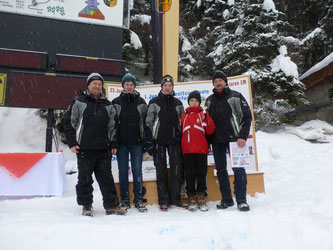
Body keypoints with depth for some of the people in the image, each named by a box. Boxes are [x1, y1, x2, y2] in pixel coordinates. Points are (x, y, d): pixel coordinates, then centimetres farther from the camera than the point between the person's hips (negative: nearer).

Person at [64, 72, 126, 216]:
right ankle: (86, 205, 20)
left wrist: (113, 145, 10)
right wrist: (72, 143, -4)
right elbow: (69, 122, 1)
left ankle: (111, 205, 13)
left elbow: (113, 126, 17)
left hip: (104, 149, 3)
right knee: (85, 178, 5)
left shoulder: (107, 105, 14)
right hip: (84, 149, -3)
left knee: (106, 177, 6)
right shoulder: (78, 102, 3)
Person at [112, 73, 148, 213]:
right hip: (121, 143, 0)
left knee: (137, 171, 2)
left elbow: (146, 122, 7)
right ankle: (124, 200, 16)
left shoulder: (141, 102, 7)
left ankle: (139, 200, 11)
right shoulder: (116, 102, 6)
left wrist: (146, 140, 1)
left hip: (137, 142, 0)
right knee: (123, 171, 6)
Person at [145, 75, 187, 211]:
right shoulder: (154, 102, 4)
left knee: (177, 169, -2)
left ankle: (175, 199, 10)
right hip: (159, 140, -2)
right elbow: (149, 123, 1)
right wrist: (149, 142, -5)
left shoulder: (177, 103, 13)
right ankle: (163, 201, 10)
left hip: (174, 140, 2)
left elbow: (182, 122, 17)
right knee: (161, 170, 2)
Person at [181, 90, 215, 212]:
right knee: (189, 174, 2)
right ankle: (192, 199, 10)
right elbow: (180, 132, 18)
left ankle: (201, 198, 11)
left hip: (201, 149, -1)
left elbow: (210, 131, -1)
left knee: (202, 173, 2)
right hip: (188, 150, 2)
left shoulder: (203, 114, 9)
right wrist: (181, 146, 7)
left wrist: (206, 119, -16)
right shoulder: (184, 116, 15)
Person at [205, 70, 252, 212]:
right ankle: (226, 199, 17)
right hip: (217, 141, 4)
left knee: (238, 168, -6)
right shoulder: (209, 100, 15)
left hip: (234, 139, -4)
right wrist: (208, 141, 9)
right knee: (220, 170, 7)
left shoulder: (236, 96, 4)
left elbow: (247, 116, -1)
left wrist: (242, 136, -12)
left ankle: (241, 200, 2)